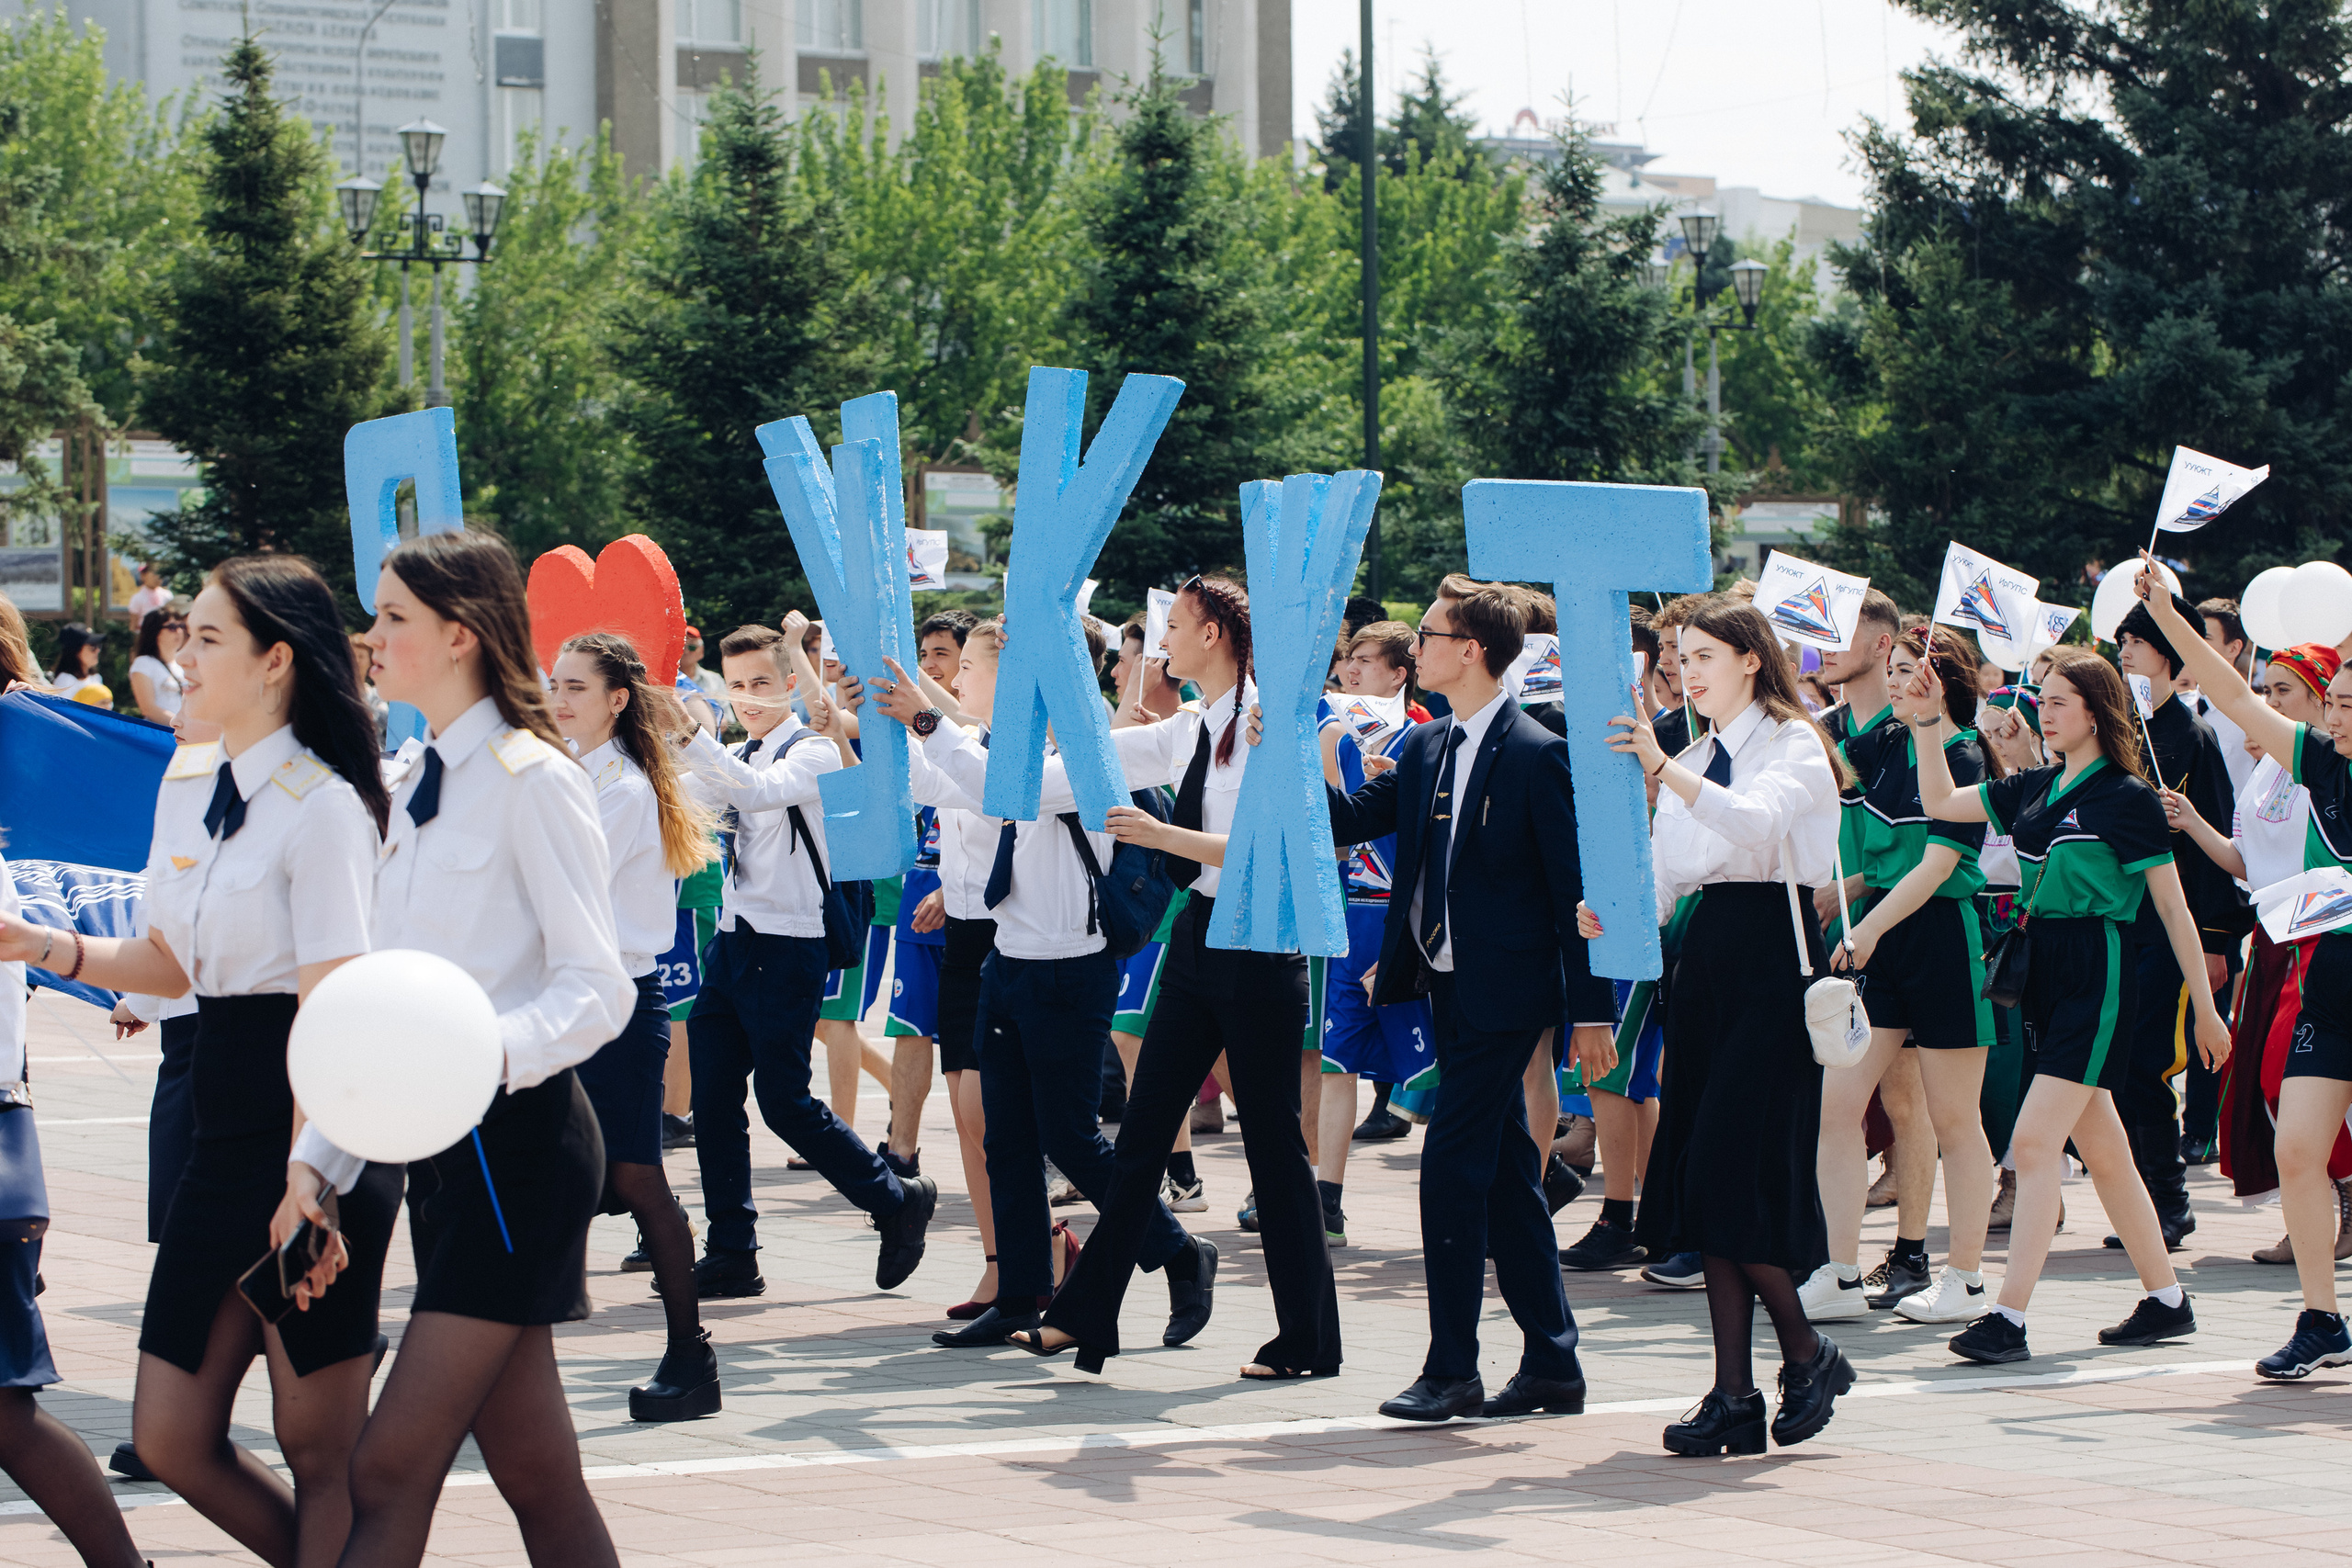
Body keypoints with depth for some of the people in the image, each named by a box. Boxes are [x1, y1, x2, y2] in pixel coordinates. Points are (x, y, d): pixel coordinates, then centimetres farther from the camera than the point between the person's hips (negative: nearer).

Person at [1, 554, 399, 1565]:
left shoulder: (322, 808, -13)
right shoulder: (186, 785, 12)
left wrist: (311, 1183, -24)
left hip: (320, 1136, -8)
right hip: (224, 1137, 8)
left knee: (318, 1446, -1)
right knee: (173, 1442, 9)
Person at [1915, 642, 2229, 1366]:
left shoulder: (2128, 797, -8)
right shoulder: (2035, 789, 11)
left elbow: (2173, 907, -5)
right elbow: (1940, 803, 18)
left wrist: (2205, 1006, -3)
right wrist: (1930, 719, 7)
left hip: (2098, 974, -8)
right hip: (2043, 970, 8)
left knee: (2034, 1142, -14)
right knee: (2100, 1149, 13)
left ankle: (2009, 1318, -16)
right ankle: (2167, 1300, 25)